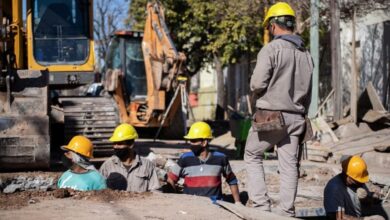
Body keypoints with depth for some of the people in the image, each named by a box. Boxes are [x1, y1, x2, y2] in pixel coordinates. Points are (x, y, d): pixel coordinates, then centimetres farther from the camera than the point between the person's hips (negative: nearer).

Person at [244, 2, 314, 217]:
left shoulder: (271, 49, -11)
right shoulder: (305, 54, 10)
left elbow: (257, 83, -17)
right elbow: (307, 92, 15)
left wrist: (256, 91, 6)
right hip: (295, 116, 5)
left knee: (252, 156, 12)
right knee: (289, 165, 6)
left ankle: (260, 202, 3)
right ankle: (286, 212, 6)